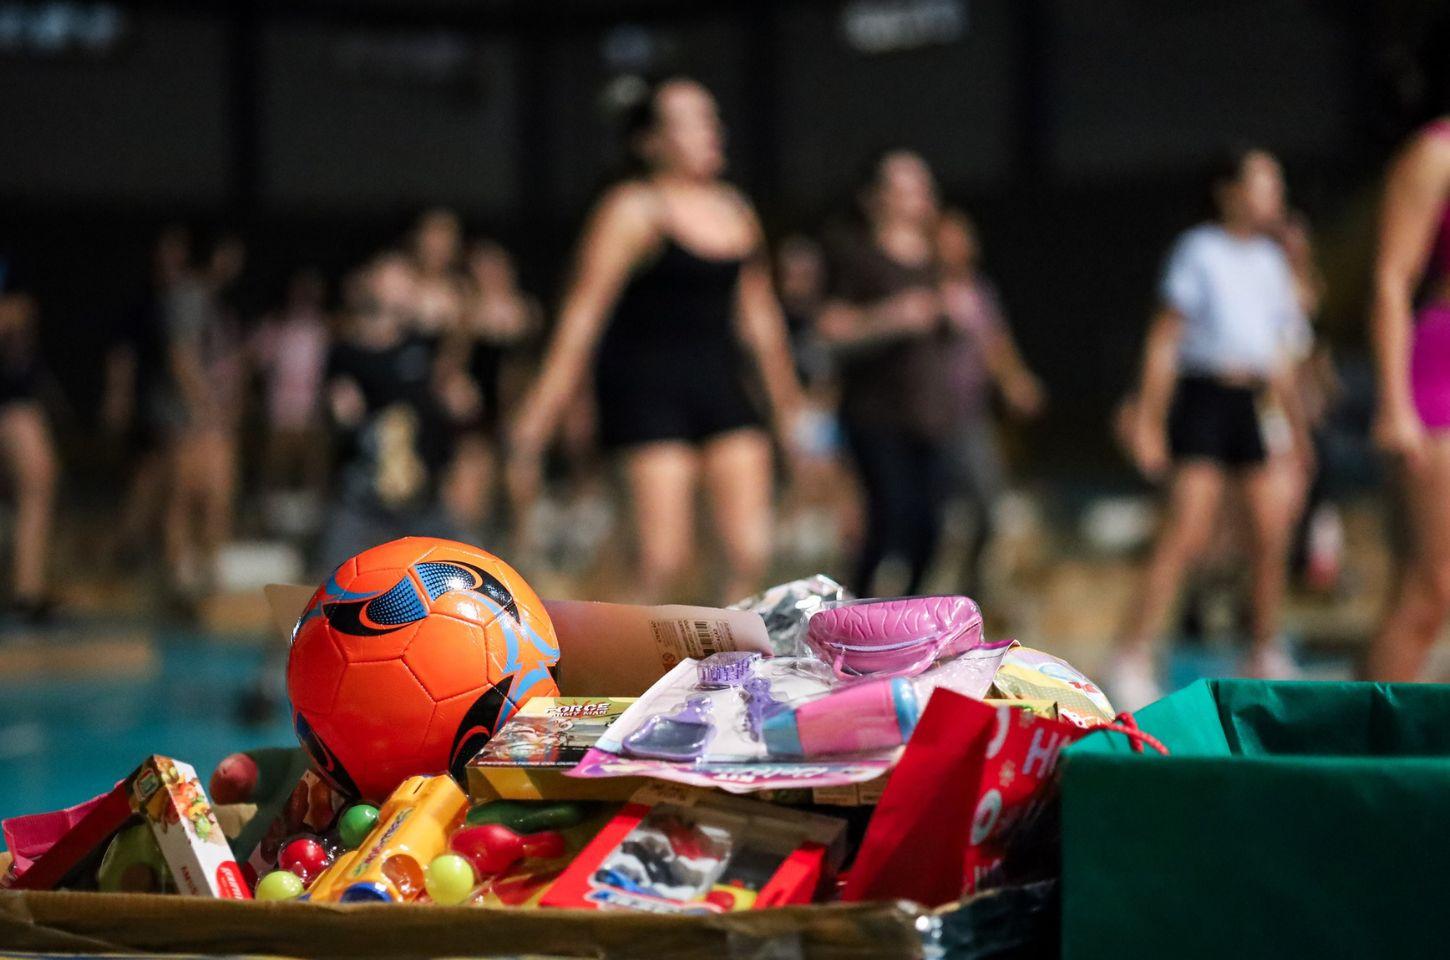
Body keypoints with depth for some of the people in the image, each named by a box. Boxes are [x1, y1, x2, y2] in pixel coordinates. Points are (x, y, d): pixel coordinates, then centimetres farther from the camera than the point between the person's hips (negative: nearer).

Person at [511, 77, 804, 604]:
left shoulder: (736, 209, 14)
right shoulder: (633, 209, -4)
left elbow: (758, 312, 24)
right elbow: (586, 309, -8)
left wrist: (786, 397, 27)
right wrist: (544, 405, -12)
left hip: (721, 383, 6)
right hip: (649, 387, -6)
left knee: (750, 551, -3)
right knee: (664, 558, -13)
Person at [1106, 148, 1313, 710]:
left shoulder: (1270, 260, 16)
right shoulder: (1198, 251, -3)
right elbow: (1163, 340, -5)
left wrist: (1294, 421, 23)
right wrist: (1148, 419, -10)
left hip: (1253, 405, 7)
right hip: (1203, 396, -7)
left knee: (1273, 534, 3)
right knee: (1187, 533, -16)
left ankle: (1264, 659, 17)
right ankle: (1132, 660, -16)